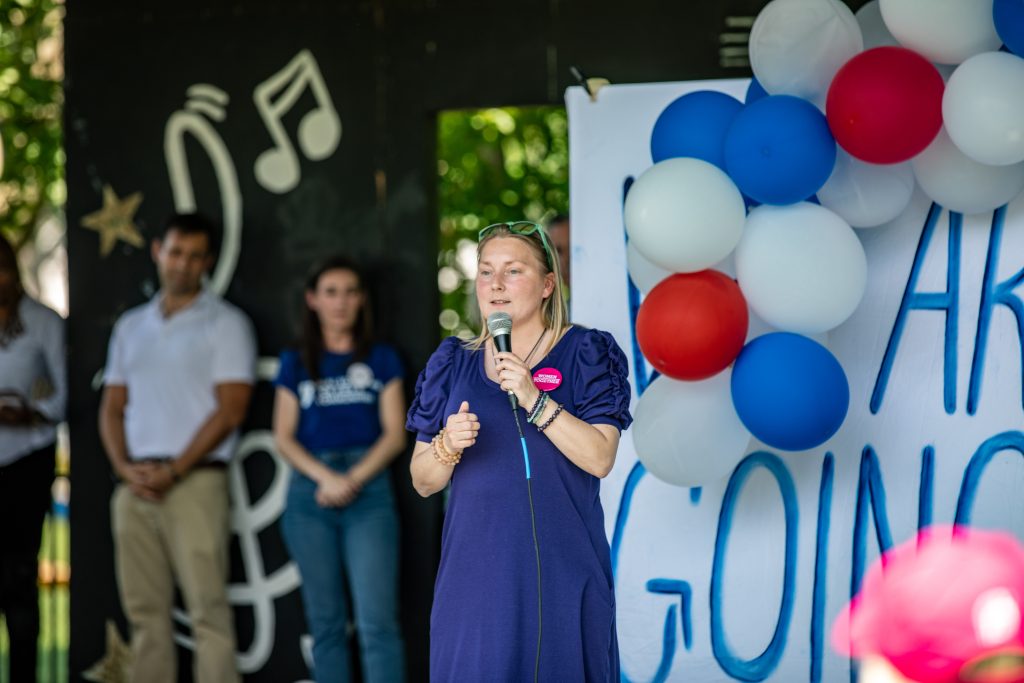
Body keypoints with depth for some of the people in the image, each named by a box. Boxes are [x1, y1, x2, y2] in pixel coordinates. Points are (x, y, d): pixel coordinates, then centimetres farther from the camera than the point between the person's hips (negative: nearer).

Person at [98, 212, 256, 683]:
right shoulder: (130, 327, 18)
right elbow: (112, 407, 16)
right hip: (134, 485, 5)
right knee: (144, 610, 4)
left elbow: (231, 410, -7)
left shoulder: (226, 323, 1)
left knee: (207, 608, -10)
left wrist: (172, 471, -12)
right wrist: (125, 468, -3)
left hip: (194, 482, -5)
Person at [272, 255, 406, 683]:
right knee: (326, 621, 4)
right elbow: (284, 436, 7)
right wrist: (325, 477, -10)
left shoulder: (382, 360, 10)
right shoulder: (296, 365, 13)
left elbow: (394, 434, 4)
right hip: (310, 493, 2)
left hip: (369, 491, -2)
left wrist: (354, 479, -11)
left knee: (377, 622, -13)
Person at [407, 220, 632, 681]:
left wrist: (534, 400, -20)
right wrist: (448, 446, -11)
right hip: (475, 570, 3)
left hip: (560, 572, -3)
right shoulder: (454, 363, 10)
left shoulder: (584, 353, 0)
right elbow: (423, 482, 9)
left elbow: (600, 458, -11)